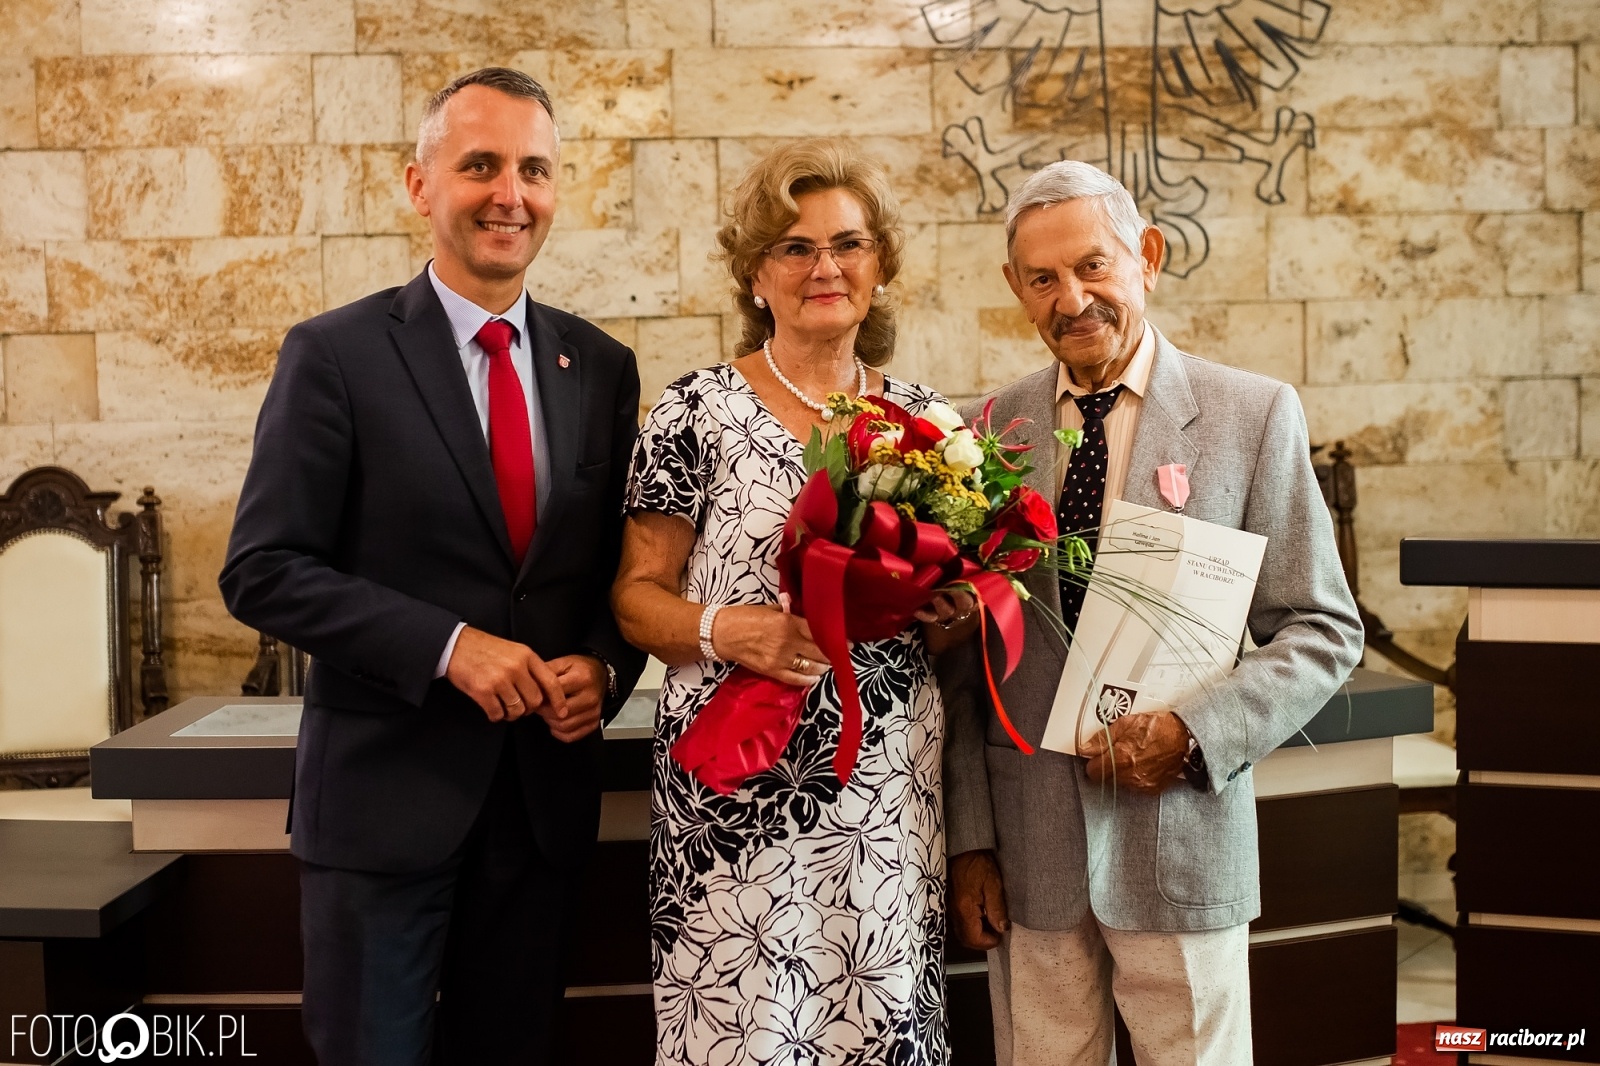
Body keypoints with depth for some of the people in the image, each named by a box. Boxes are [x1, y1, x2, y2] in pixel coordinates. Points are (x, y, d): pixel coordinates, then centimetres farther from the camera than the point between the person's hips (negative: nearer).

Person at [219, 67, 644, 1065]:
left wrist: (603, 665, -9)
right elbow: (263, 572, -10)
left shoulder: (602, 366, 5)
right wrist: (448, 645, -19)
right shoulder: (335, 354, -7)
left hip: (546, 789, 4)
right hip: (384, 793, -3)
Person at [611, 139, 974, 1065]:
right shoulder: (700, 411, -4)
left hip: (890, 789, 4)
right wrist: (723, 630, -19)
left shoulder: (923, 417, 8)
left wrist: (952, 617, -4)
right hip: (737, 789, -3)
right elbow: (635, 593, -2)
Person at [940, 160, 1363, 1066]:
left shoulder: (1254, 415, -2)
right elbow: (964, 656, 5)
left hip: (1183, 839, -1)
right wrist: (970, 838, 2)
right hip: (1027, 854, 2)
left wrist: (1196, 735, -15)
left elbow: (1324, 630, -1)